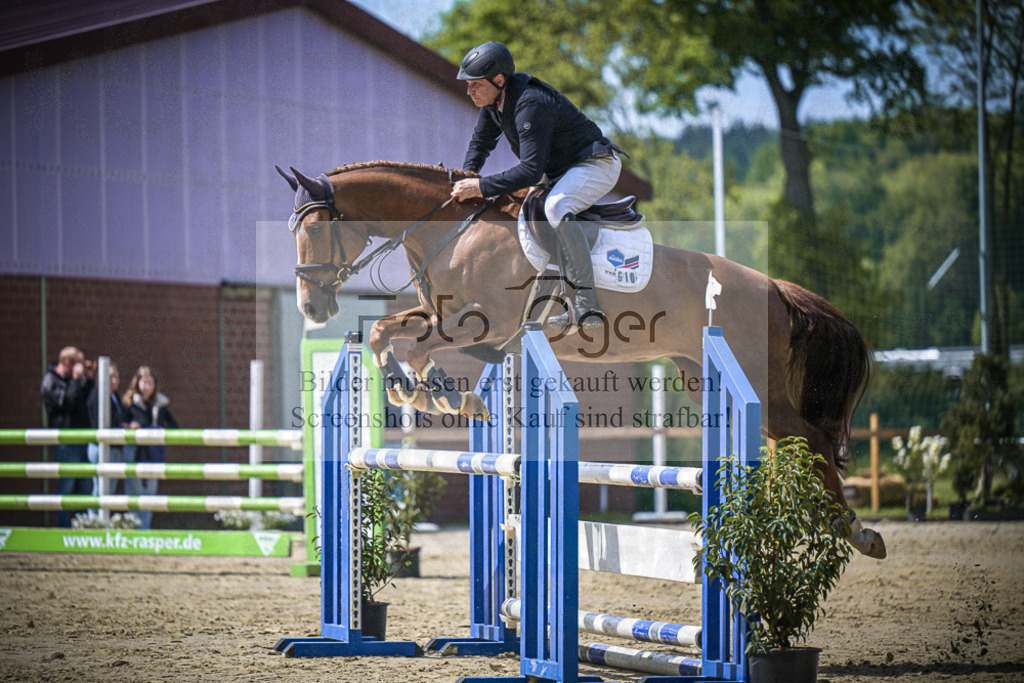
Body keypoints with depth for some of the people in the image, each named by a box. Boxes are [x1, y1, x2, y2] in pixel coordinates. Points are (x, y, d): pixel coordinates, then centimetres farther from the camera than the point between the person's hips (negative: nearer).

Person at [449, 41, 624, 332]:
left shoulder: (530, 104, -30)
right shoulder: (495, 98, 0)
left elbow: (531, 171, -36)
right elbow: (481, 141, 20)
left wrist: (481, 187, -33)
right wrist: (466, 180, 4)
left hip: (597, 165, -11)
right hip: (560, 170, 11)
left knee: (555, 207, -37)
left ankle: (586, 302, -36)